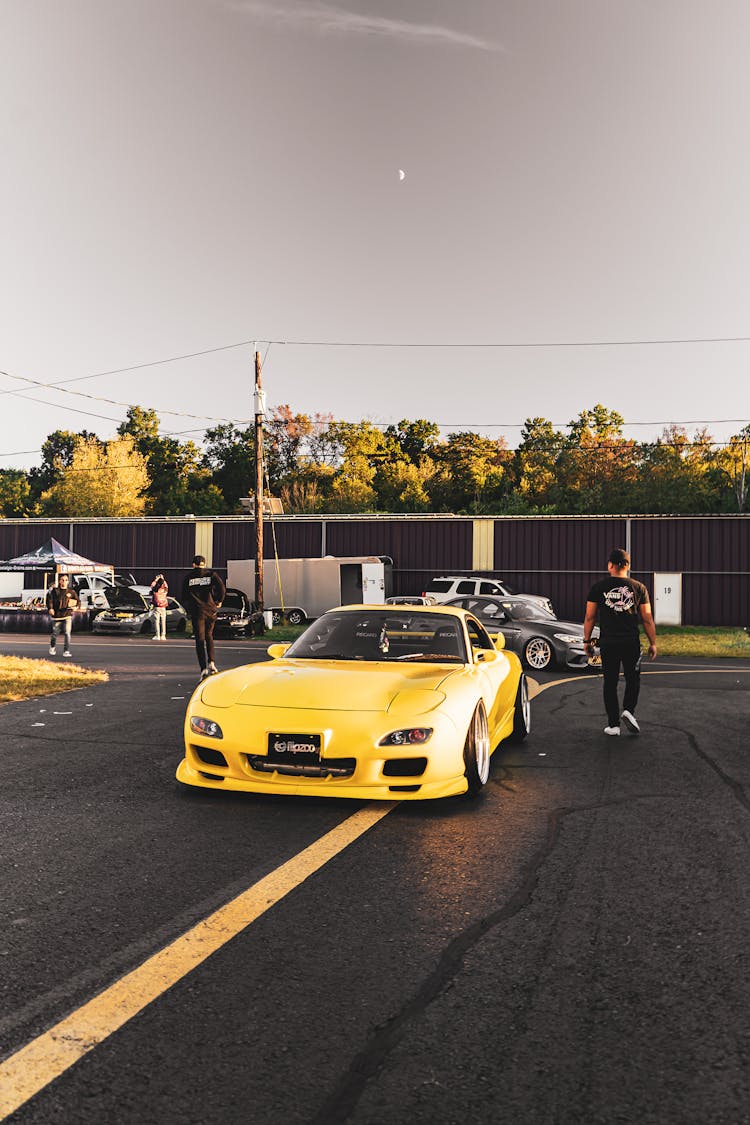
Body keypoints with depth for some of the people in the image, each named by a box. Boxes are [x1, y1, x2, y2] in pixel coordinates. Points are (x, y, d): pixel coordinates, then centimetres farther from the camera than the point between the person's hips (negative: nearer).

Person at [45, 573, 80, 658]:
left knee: (67, 633, -12)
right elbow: (50, 599, 0)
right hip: (56, 616, 1)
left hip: (67, 615, -1)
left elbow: (78, 601, 9)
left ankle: (66, 651, -6)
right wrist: (50, 608, -14)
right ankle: (52, 647, 39)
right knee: (54, 633, 11)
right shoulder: (55, 591, 4)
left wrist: (75, 606, -10)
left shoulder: (71, 591, 6)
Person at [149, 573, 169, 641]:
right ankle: (163, 636, 3)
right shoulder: (165, 590, -1)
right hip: (163, 608, 3)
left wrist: (156, 579, 21)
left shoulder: (155, 590, -9)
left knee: (156, 622, -2)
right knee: (163, 622, 5)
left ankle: (157, 636, -7)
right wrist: (163, 579, 29)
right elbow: (166, 586, 22)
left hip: (157, 607, -3)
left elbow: (152, 585, 13)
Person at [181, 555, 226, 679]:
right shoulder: (211, 574, 3)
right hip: (210, 610, 1)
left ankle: (204, 669, -11)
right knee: (209, 636, 20)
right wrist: (219, 601, 4)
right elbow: (222, 588, -10)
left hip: (196, 611, -1)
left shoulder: (188, 577, 5)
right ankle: (211, 663, 6)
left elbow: (184, 597, 5)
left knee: (200, 640, -1)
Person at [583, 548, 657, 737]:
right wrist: (653, 643, 9)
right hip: (631, 642, 0)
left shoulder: (598, 587, 0)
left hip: (608, 642, 0)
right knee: (633, 679, 16)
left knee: (610, 682, 8)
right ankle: (628, 710, -6)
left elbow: (589, 617, 2)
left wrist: (586, 640, 12)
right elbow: (647, 619, 2)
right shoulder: (639, 588, 1)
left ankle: (613, 724, 8)